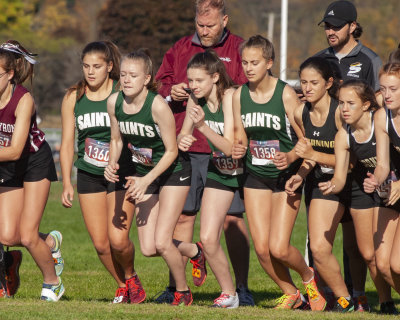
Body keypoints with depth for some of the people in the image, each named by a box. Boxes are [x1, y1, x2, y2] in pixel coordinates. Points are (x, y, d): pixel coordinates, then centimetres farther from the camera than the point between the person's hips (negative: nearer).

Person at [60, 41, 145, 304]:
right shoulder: (73, 97, 2)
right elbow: (67, 143, 5)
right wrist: (67, 183, -1)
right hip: (88, 174, 3)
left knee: (117, 237, -13)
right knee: (100, 242, -1)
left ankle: (130, 278, 17)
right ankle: (122, 286, 24)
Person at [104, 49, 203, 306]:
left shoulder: (158, 105, -27)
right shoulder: (114, 103, -10)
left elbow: (171, 151, -19)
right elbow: (117, 140, 7)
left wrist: (146, 180, -27)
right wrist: (112, 164, -13)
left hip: (172, 173, -6)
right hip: (143, 175, 6)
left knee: (161, 242, -13)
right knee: (148, 249, -1)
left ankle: (183, 292, 12)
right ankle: (195, 251, 29)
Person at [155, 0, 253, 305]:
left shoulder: (239, 50, 1)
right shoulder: (180, 49, 14)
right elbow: (159, 84, 19)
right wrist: (170, 93, -2)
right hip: (184, 149, 4)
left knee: (232, 218, -3)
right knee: (182, 216, 7)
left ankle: (242, 288, 4)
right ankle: (175, 286, 13)